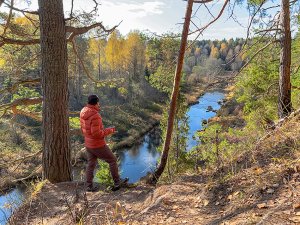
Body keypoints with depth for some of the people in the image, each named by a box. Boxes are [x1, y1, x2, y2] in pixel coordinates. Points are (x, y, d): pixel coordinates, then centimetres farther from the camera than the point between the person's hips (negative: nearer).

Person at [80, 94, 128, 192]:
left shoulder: (83, 114, 1)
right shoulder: (95, 116, -27)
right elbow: (97, 133, -28)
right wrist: (109, 130, -15)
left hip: (88, 144, 8)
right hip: (98, 145, -8)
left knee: (91, 164, 18)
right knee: (112, 160, 10)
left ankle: (89, 186, 22)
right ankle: (117, 182, 21)